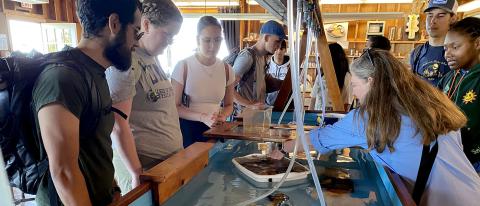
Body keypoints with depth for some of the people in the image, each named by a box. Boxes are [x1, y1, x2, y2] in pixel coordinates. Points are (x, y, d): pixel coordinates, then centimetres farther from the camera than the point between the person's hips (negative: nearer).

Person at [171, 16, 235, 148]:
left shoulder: (226, 69, 1)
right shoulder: (183, 66, -10)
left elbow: (228, 105, 10)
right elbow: (174, 106, -10)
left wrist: (222, 116, -12)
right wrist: (203, 117, -23)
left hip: (214, 130, 3)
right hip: (188, 129, -3)